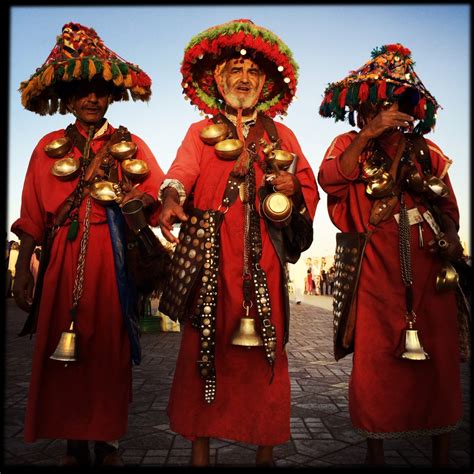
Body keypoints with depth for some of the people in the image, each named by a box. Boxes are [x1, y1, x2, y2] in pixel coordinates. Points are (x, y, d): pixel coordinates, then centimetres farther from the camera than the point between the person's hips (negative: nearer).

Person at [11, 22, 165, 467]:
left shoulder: (131, 146, 10)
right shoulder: (50, 147, 11)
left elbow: (160, 200, 3)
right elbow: (32, 217, 7)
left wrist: (143, 199, -19)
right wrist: (23, 271, -1)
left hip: (113, 261, 0)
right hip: (62, 262, 1)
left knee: (110, 350, 1)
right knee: (61, 351, 0)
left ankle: (107, 442, 15)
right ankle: (74, 444, 15)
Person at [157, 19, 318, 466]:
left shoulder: (281, 135, 20)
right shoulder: (200, 132, 16)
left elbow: (309, 189, 12)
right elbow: (182, 169, -4)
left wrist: (292, 190, -11)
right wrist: (171, 197, -26)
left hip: (263, 254, 1)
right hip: (211, 253, -1)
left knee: (265, 346, 0)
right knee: (205, 342, -3)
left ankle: (266, 448, 12)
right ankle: (199, 447, 9)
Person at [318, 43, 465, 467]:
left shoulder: (425, 150, 17)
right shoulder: (350, 145, 12)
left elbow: (448, 205, 15)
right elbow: (330, 181, -9)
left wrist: (450, 235, -3)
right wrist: (368, 134, -11)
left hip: (429, 265, 2)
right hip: (376, 267, -2)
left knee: (438, 356, 2)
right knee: (375, 356, -3)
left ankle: (442, 453, 17)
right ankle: (376, 451, 13)